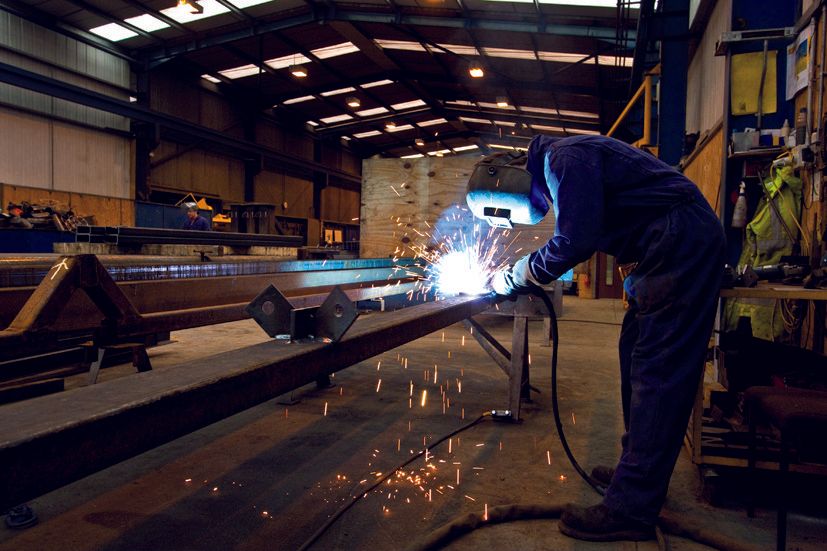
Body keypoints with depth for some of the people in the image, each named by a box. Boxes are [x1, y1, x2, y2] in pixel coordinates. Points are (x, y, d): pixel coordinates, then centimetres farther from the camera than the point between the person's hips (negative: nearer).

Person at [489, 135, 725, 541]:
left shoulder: (563, 156, -14)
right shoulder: (561, 161, 17)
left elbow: (575, 242, -22)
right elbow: (579, 238, 20)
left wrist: (514, 277, -9)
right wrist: (521, 272, 11)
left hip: (682, 244, -11)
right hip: (675, 246, 11)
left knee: (655, 368, -12)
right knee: (636, 353, 12)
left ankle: (631, 509, -7)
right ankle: (638, 470, 22)